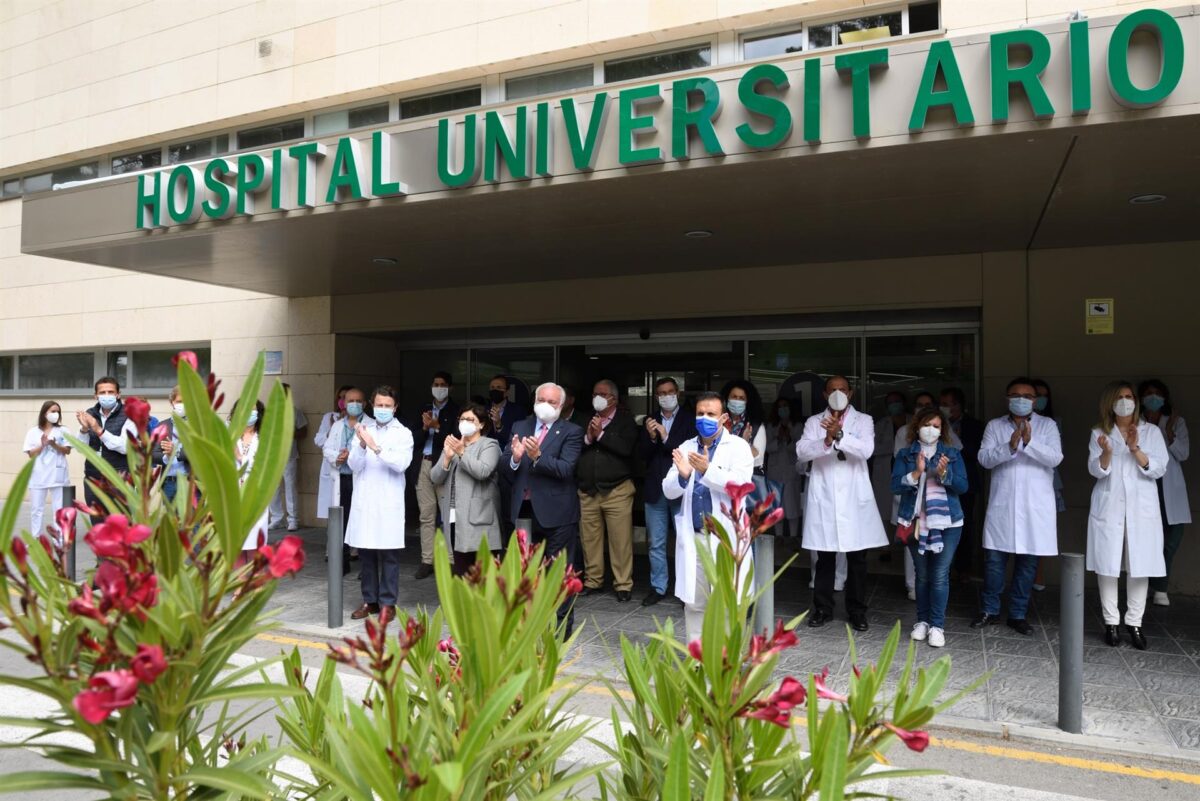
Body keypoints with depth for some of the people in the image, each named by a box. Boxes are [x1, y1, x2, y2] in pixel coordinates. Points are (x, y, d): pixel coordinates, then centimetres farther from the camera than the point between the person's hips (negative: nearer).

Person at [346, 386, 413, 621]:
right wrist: (361, 445, -19)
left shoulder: (403, 434, 1)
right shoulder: (362, 430, 8)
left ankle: (387, 603, 10)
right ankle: (369, 601, 20)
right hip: (363, 501, 3)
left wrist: (376, 448, -25)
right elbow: (354, 465, 0)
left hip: (389, 503, -3)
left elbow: (401, 464, -15)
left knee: (389, 555, 1)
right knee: (365, 554, 9)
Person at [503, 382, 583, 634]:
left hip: (556, 512, -5)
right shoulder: (520, 427, 8)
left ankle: (561, 626, 15)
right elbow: (504, 465, 1)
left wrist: (538, 457, -31)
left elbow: (566, 469, -18)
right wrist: (514, 458, -21)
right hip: (525, 510, 5)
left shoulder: (571, 432, -6)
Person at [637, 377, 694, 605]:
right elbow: (641, 455, 3)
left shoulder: (690, 421, -3)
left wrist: (666, 439, -19)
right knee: (655, 543, 10)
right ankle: (658, 587, 19)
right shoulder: (650, 422, 9)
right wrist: (651, 438, -15)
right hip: (655, 490, 4)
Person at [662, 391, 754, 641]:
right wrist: (682, 476, -16)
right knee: (694, 602, 10)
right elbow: (669, 491, 6)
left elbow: (741, 483, -17)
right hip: (693, 537, 4)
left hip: (726, 537, -4)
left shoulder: (738, 446, -1)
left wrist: (707, 470, -29)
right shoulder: (686, 448, 11)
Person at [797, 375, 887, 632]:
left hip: (854, 498, 0)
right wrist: (827, 441, -24)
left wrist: (839, 435, -27)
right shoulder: (814, 422, 7)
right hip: (823, 498, 1)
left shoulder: (863, 420, 5)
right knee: (825, 558, 7)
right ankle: (823, 609, 19)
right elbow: (801, 452, -8)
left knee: (857, 559, 6)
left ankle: (857, 611, 17)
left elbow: (866, 450, -13)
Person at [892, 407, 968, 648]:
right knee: (922, 575, 9)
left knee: (940, 575, -4)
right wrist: (916, 472, -20)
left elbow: (963, 486, -2)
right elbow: (895, 485, -5)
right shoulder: (905, 455, 5)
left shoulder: (953, 454, 6)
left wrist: (944, 474, -19)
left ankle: (937, 626, 1)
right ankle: (922, 621, 19)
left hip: (946, 522, -1)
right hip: (916, 522, 1)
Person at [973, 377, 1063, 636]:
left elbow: (1055, 458, -9)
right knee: (994, 559, 2)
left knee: (1027, 562, 6)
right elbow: (984, 458, -6)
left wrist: (1029, 441, -25)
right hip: (1002, 503, 0)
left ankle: (1018, 614, 18)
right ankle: (990, 610, 17)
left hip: (1035, 505, 0)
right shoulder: (995, 426, 6)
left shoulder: (1047, 425, 4)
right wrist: (1010, 447, -22)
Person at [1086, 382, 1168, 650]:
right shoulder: (1099, 433, 6)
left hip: (1141, 509, 0)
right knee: (1107, 566, 0)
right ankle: (1111, 622, 8)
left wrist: (1136, 450, -18)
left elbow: (1159, 469, -2)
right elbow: (1096, 471, -3)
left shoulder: (1151, 431, 6)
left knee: (1139, 567, -1)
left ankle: (1134, 623, 9)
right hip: (1108, 509, 0)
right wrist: (1106, 453, -23)